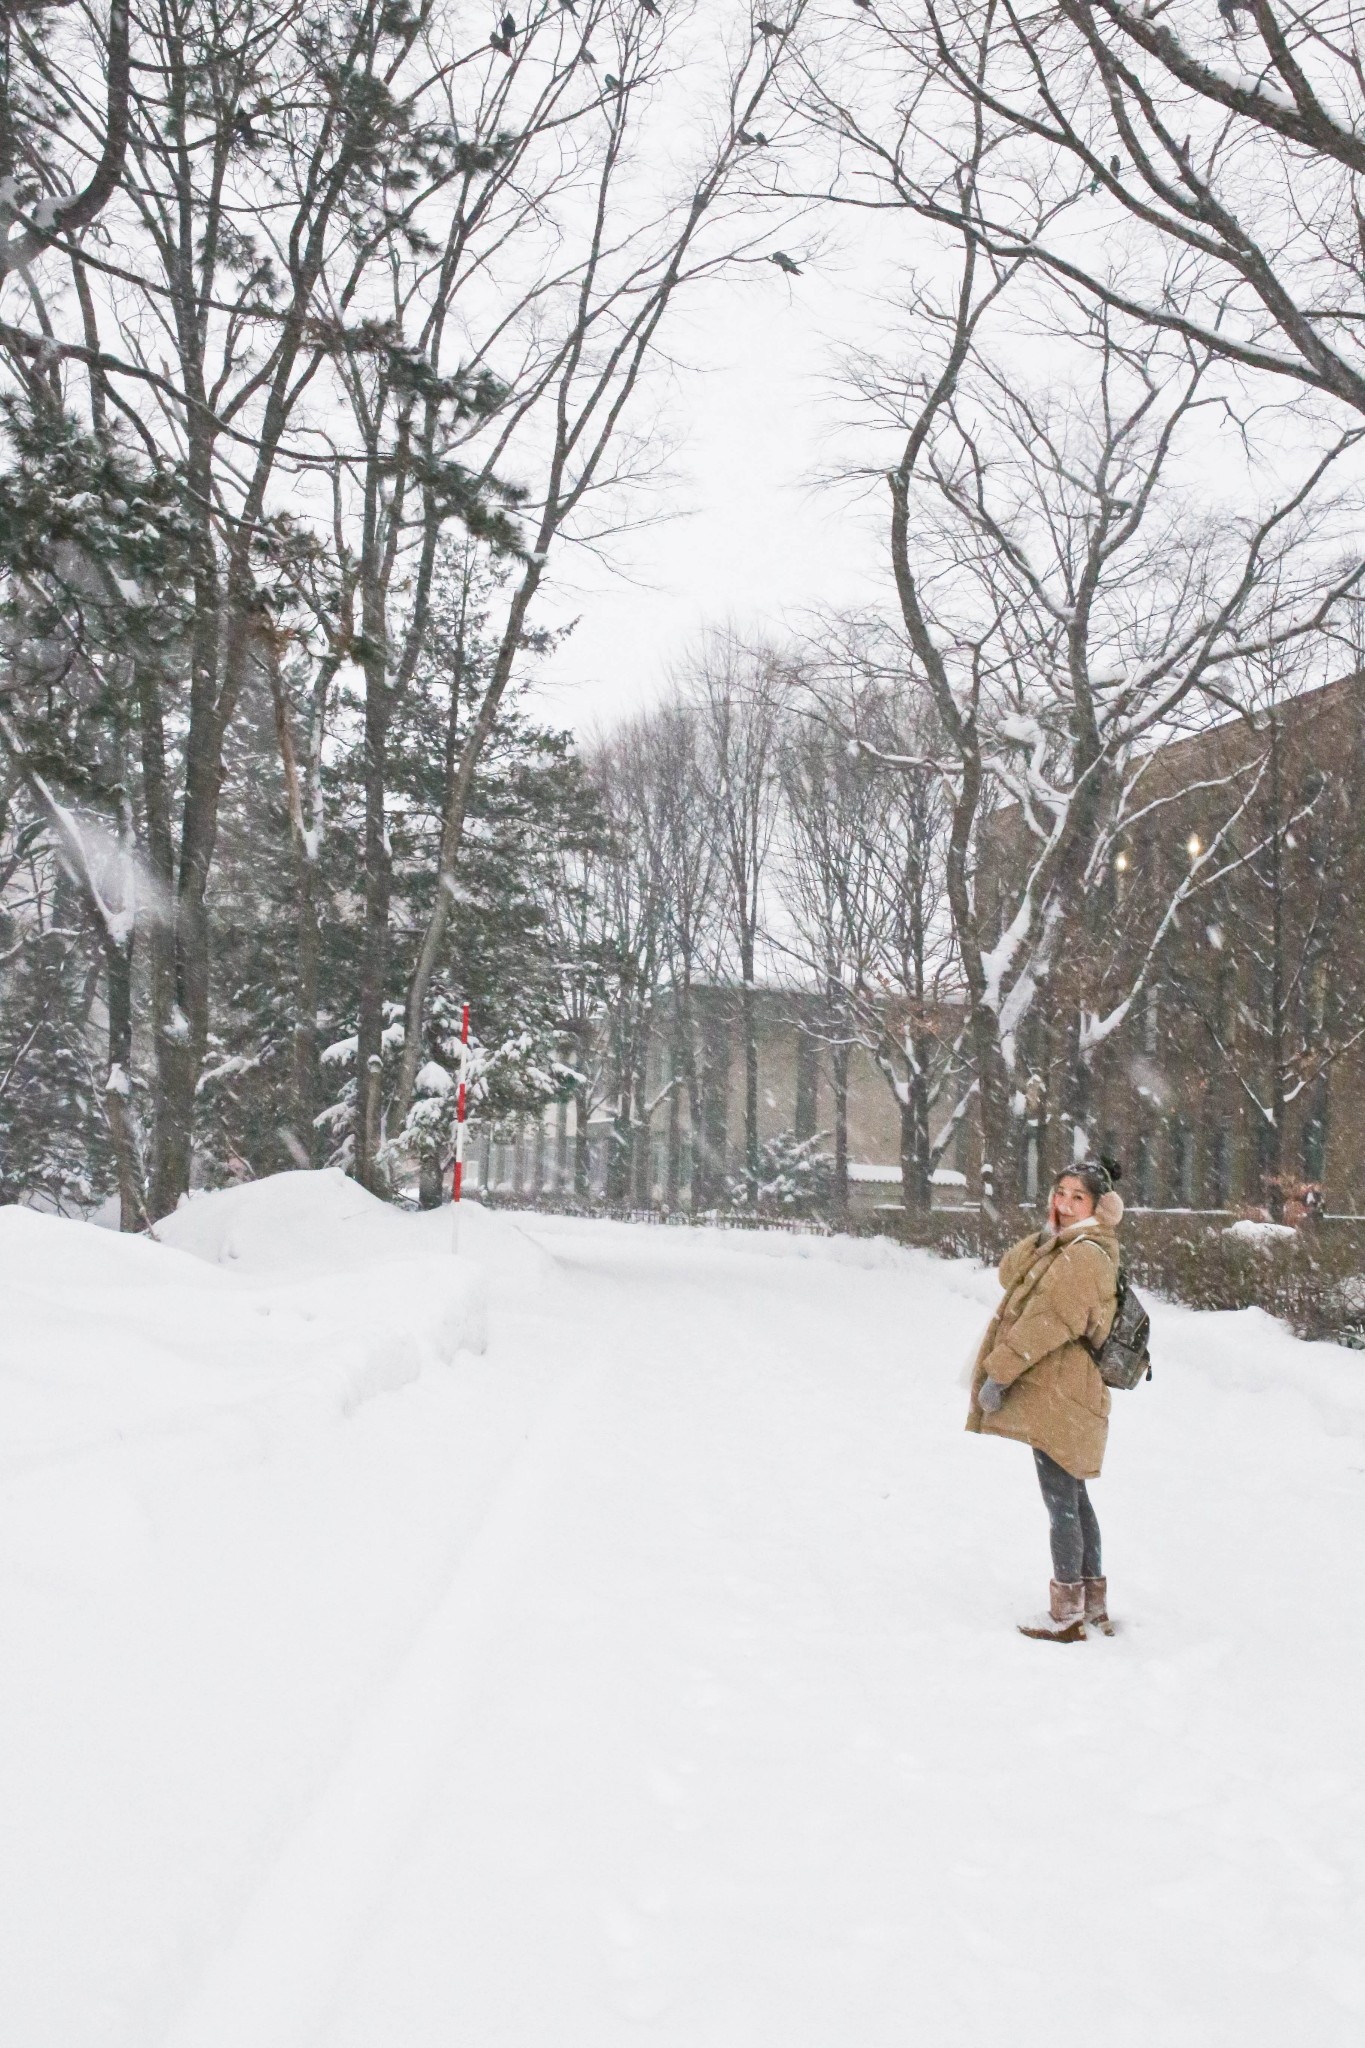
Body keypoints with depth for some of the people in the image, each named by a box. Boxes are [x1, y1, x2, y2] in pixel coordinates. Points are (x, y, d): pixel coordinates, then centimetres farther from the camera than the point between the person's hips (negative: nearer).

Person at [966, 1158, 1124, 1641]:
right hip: (1061, 1397, 10)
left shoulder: (1085, 1254, -15)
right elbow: (1009, 1274, 8)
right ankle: (1094, 1608, 27)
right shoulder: (1064, 1248, 17)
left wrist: (998, 1371, -17)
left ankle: (1067, 1614, 4)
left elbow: (1046, 1321, -20)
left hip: (1058, 1396, -10)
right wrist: (1049, 1232, -5)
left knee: (1061, 1503, -4)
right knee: (1073, 1501, 17)